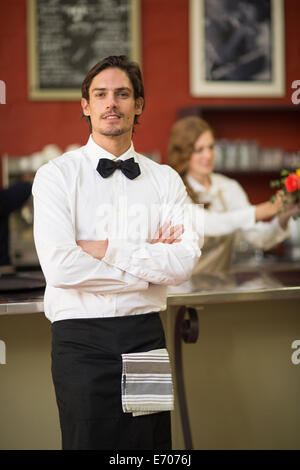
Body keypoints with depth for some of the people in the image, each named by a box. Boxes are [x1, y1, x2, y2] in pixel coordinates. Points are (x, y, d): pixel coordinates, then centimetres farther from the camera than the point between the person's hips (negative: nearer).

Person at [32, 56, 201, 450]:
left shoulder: (165, 180, 8)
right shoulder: (56, 176, -1)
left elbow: (186, 262, -6)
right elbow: (60, 267, -15)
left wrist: (108, 251, -13)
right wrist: (149, 260, -8)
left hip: (145, 333, 3)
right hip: (81, 339, -2)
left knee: (152, 444, 5)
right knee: (88, 441, 1)